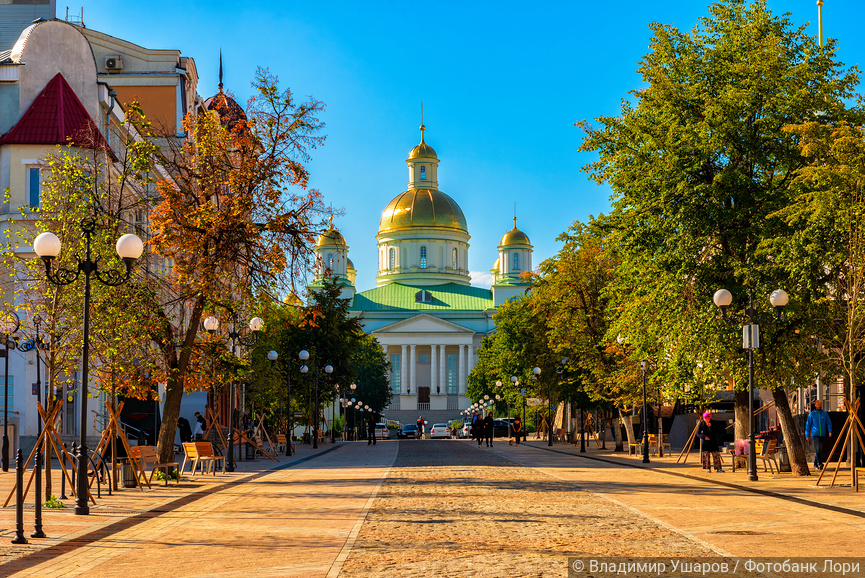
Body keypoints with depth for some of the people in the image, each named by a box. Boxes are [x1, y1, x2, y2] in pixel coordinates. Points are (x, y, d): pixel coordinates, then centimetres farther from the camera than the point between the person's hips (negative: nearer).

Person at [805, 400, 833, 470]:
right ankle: (820, 463, -21)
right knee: (817, 449, -17)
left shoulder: (825, 414, 8)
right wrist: (807, 435, 5)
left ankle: (815, 464, 17)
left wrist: (830, 431, -10)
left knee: (820, 450, 5)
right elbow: (808, 424, 7)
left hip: (823, 435, 3)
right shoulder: (811, 414, 4)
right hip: (815, 434, -3)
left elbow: (829, 423, 7)